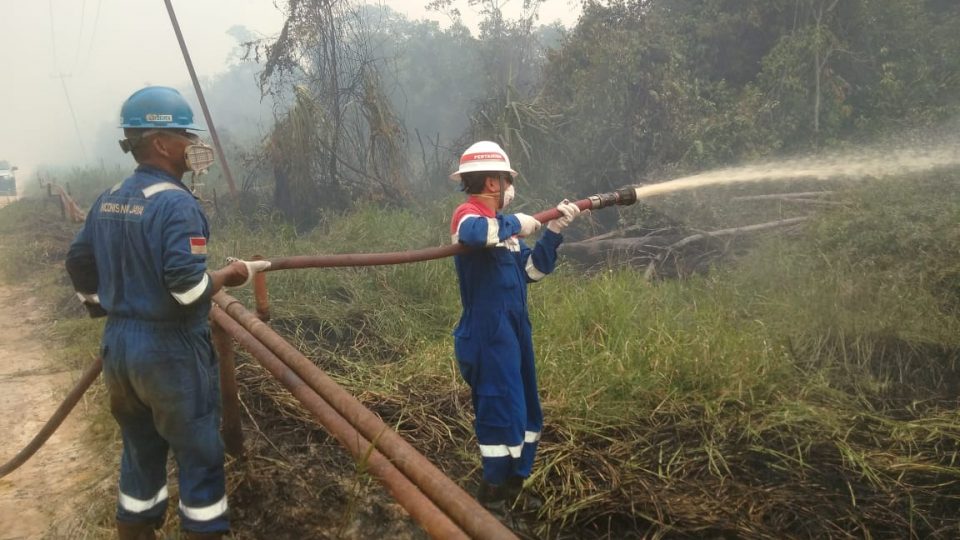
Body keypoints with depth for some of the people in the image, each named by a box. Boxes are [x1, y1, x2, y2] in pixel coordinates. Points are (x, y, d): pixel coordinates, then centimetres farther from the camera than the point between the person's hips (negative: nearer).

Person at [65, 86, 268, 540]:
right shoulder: (176, 203, -18)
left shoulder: (108, 200, 7)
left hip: (118, 344, 8)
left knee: (140, 450, 21)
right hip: (170, 350, -8)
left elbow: (78, 263, 15)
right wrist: (230, 275, -9)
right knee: (198, 453, 6)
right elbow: (187, 286, -25)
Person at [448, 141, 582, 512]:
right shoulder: (468, 214, -12)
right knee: (503, 416, -5)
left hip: (514, 331, 10)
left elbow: (532, 271, 17)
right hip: (488, 334, -10)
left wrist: (554, 231, 7)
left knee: (527, 416, 17)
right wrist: (516, 224, -22)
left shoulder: (501, 224, 15)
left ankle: (512, 489, 32)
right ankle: (493, 501, 9)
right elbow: (473, 234, -39)